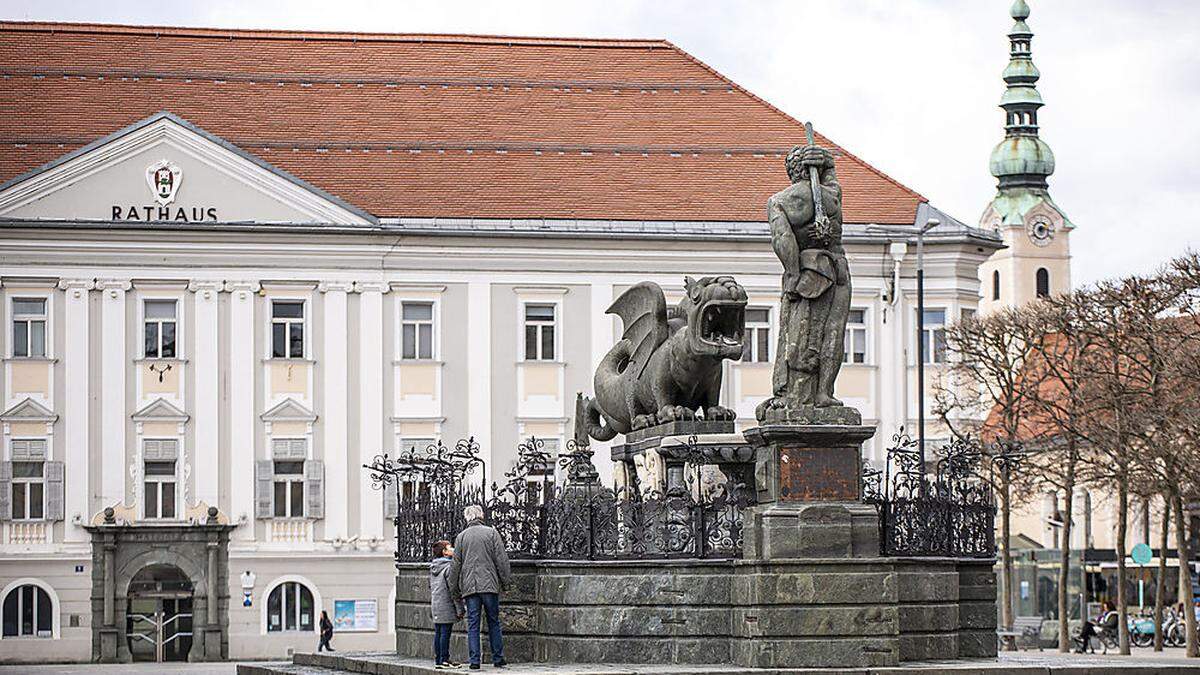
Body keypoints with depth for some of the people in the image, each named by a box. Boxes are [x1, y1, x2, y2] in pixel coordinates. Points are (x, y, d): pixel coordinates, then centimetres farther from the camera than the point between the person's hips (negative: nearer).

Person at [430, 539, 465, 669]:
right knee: (445, 633, -5)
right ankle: (444, 660, -4)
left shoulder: (433, 568, 14)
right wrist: (460, 608, -11)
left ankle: (437, 660, 14)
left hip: (435, 607, 8)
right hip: (447, 607, -8)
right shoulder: (449, 567, -12)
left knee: (438, 633, 10)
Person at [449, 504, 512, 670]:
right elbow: (501, 559, -1)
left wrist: (454, 589, 15)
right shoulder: (491, 533, 0)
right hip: (490, 584, -1)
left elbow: (455, 565, 8)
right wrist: (506, 581, 8)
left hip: (469, 586, 1)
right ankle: (498, 658, 8)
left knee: (472, 624, 2)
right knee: (494, 622, 7)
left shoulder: (461, 536, 6)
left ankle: (474, 660, -3)